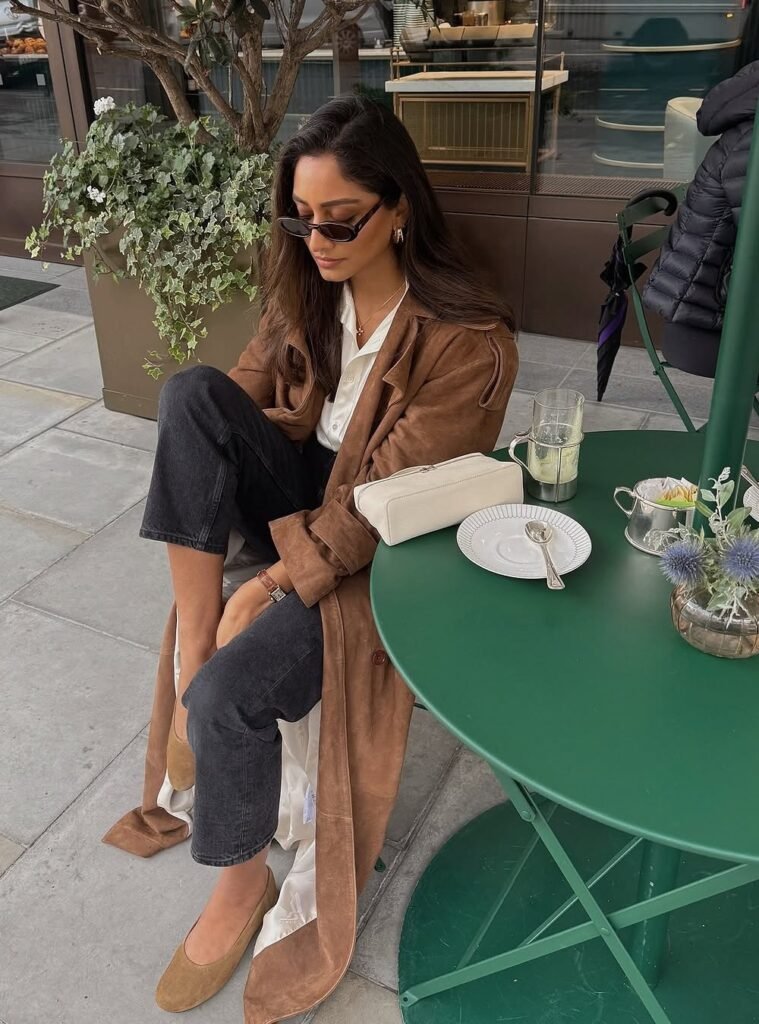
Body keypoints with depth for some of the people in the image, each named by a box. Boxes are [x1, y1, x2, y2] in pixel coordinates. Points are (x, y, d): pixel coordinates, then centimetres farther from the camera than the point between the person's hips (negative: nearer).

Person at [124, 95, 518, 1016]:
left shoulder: (467, 342, -21)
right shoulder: (309, 287, -1)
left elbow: (384, 504, -21)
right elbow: (241, 395, 3)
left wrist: (273, 584, -24)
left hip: (380, 550, -6)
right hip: (303, 491, 6)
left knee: (229, 693, -26)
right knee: (190, 389, -21)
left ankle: (243, 880, 6)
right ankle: (191, 646, -19)